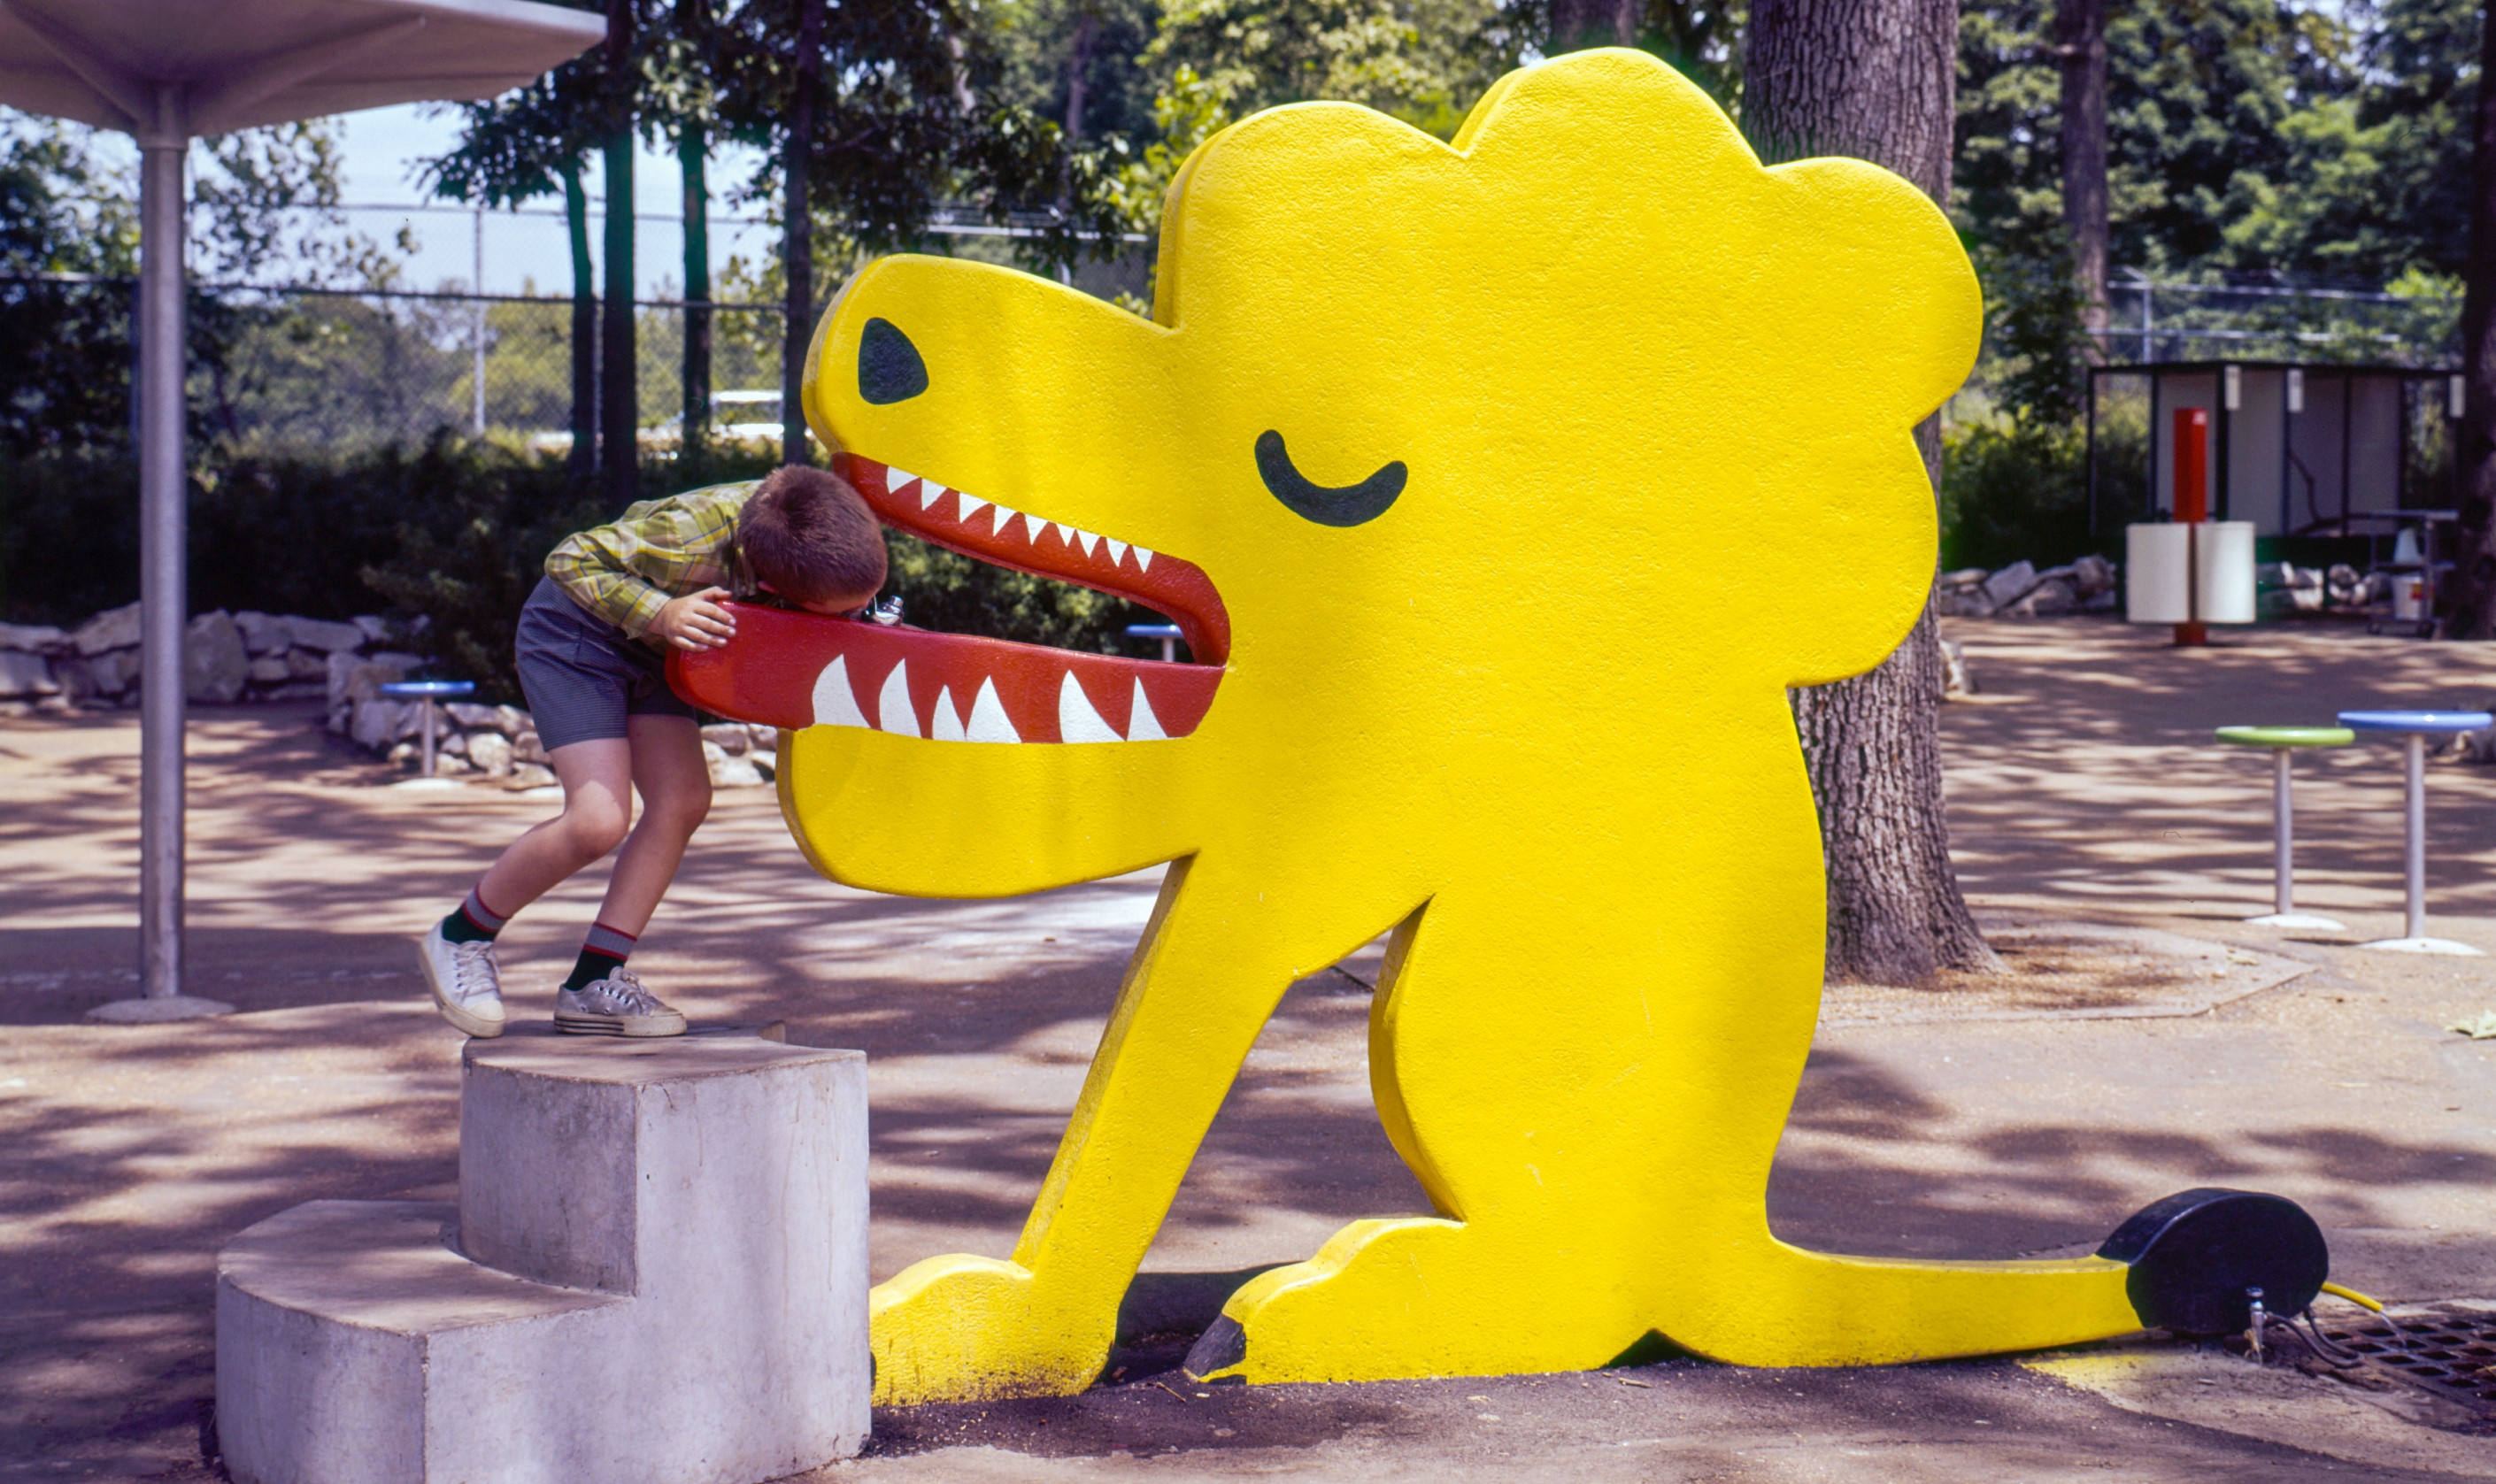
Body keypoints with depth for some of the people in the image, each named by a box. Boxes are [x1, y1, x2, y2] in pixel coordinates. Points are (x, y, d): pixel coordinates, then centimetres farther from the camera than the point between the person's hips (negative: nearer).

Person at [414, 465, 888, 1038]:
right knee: (600, 820, -17)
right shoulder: (694, 537, -41)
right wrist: (660, 614, -39)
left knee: (683, 800, -6)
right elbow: (569, 559, -27)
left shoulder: (816, 530, -22)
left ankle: (592, 983, 3)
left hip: (648, 647, 7)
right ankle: (461, 936, 6)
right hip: (574, 631, -7)